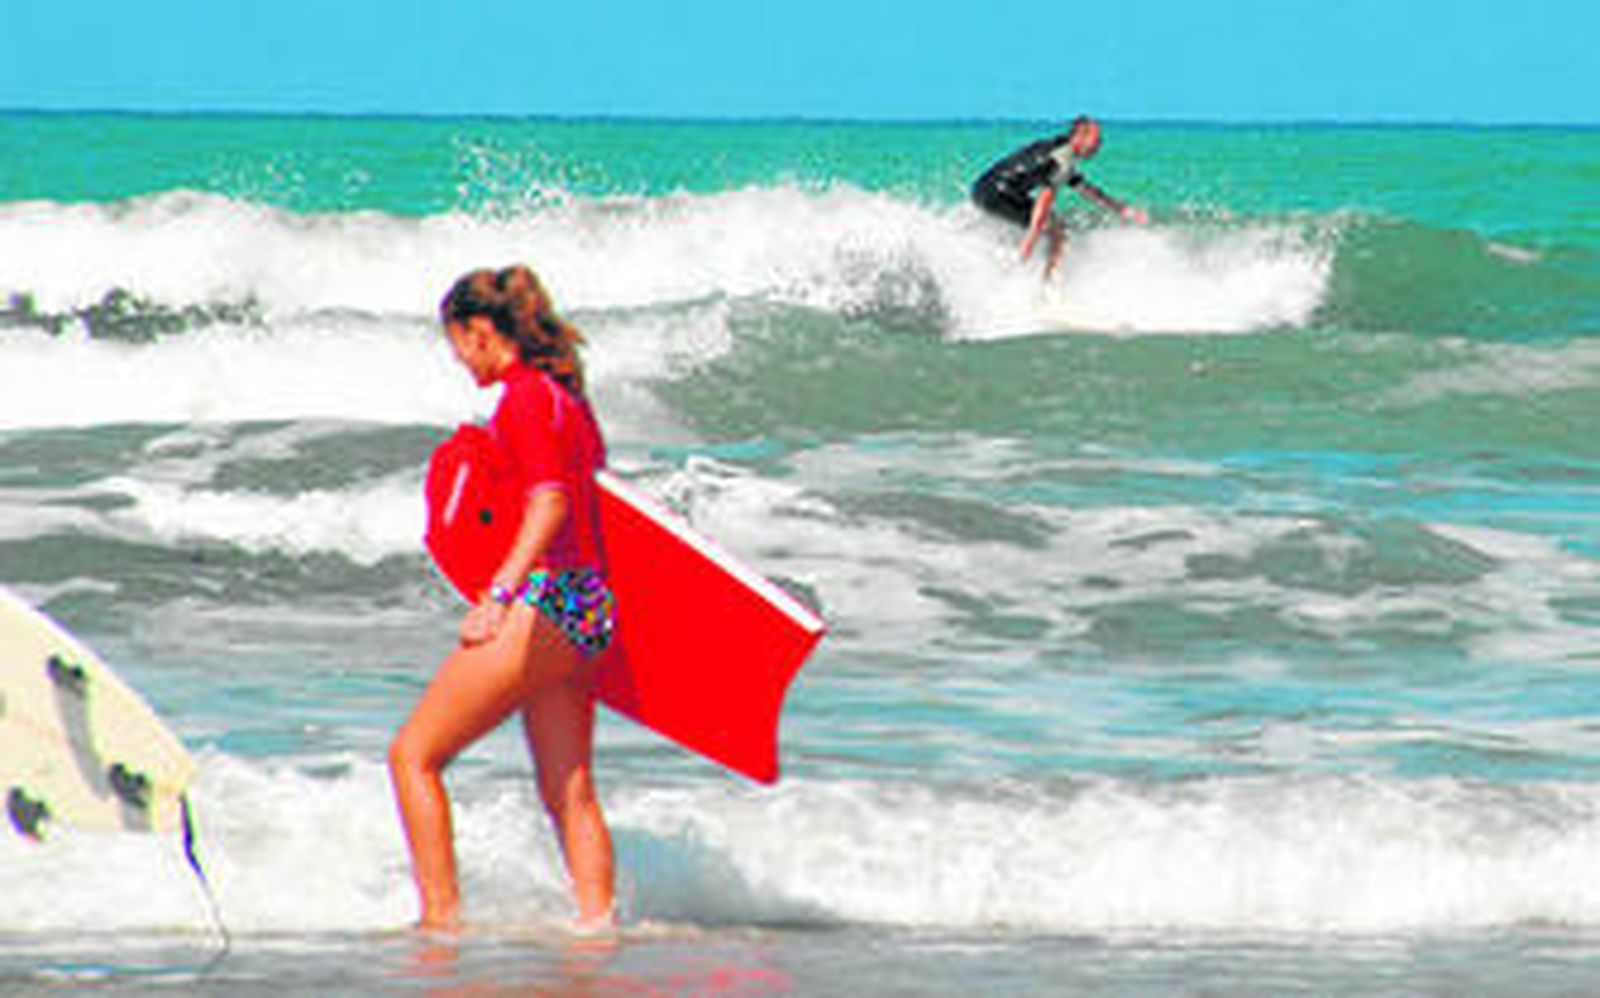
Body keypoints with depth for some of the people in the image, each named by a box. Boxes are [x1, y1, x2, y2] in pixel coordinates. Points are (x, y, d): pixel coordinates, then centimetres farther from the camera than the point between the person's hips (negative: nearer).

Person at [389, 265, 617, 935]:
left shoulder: (524, 396, -11)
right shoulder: (566, 396, 16)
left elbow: (551, 504, -23)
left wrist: (499, 595, -33)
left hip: (544, 603, -10)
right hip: (589, 607, 10)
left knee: (413, 757, -4)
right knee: (569, 790, 10)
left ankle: (442, 918, -8)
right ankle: (596, 921, 4)